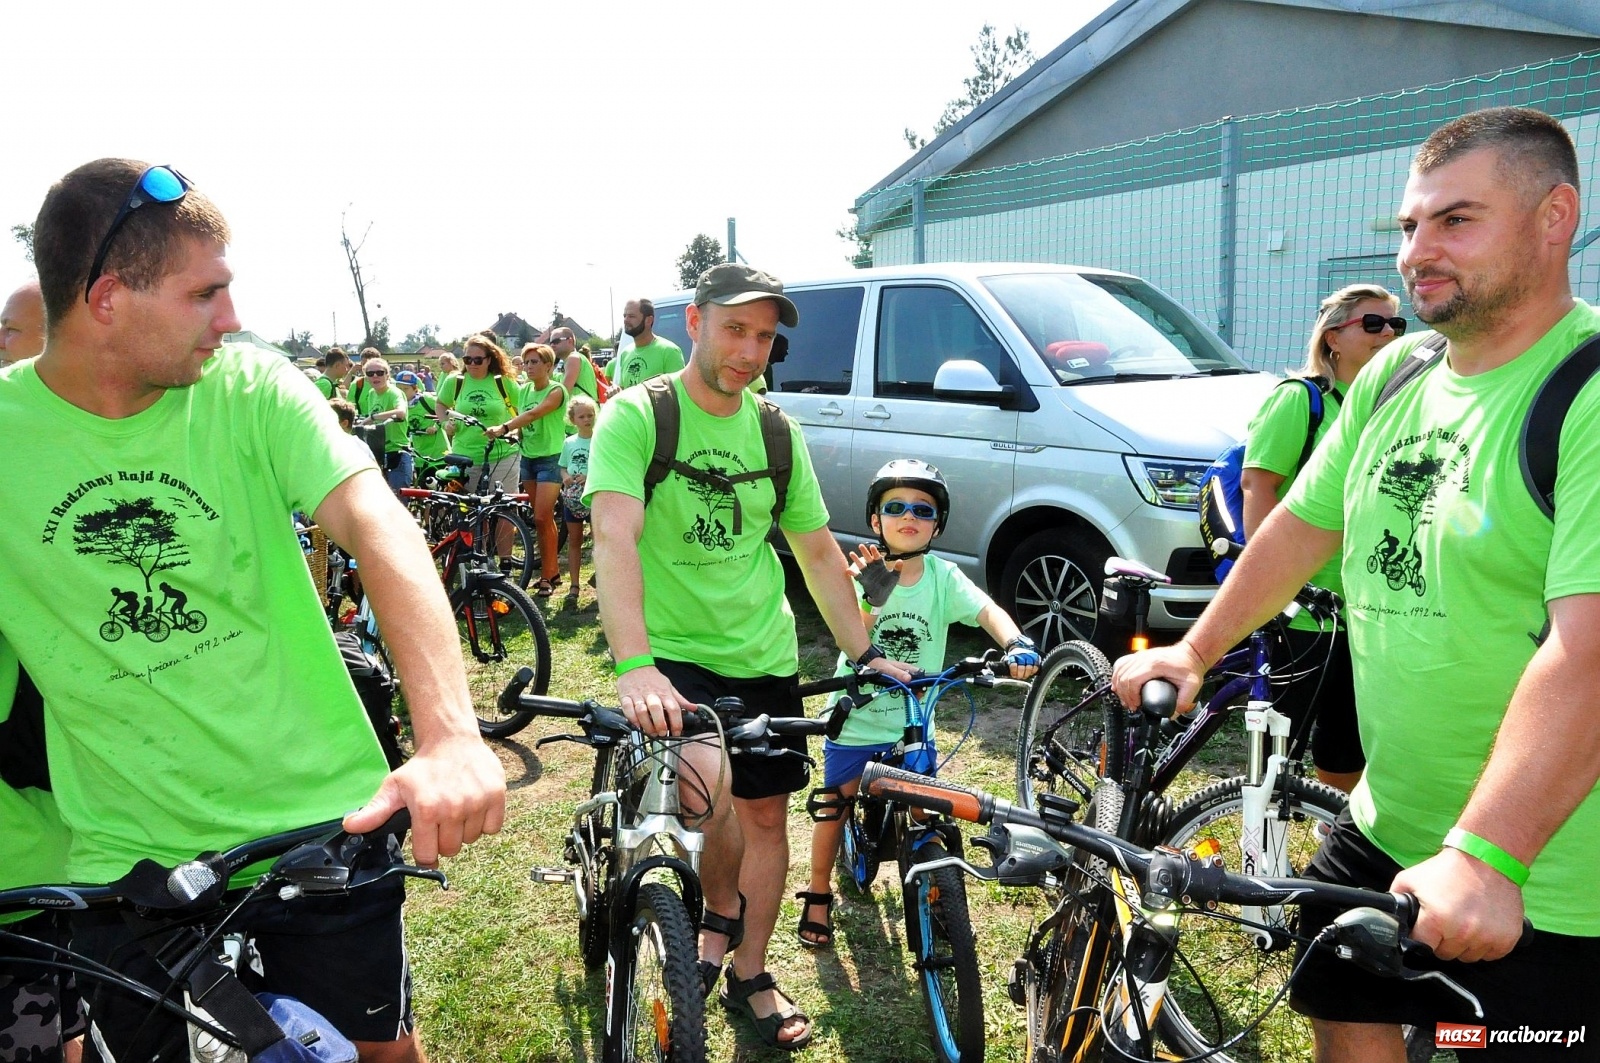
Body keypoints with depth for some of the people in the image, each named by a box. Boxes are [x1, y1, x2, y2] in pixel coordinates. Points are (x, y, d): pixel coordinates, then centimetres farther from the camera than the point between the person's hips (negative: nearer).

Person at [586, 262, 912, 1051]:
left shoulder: (777, 431, 5)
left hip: (765, 656, 5)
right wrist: (634, 665, -39)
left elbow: (818, 550, 12)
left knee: (765, 814, 12)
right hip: (671, 655, -5)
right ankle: (719, 914, 5)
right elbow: (615, 539, -25)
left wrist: (864, 652, 8)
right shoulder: (635, 416, -12)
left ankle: (750, 977, 35)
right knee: (711, 787, -29)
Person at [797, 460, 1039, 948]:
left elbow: (987, 610, -22)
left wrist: (1017, 644, -43)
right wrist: (871, 593, -45)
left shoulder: (943, 577, -8)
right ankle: (818, 896, 32)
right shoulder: (862, 572, -14)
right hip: (855, 719, -1)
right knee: (834, 809, 11)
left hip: (913, 723, 2)